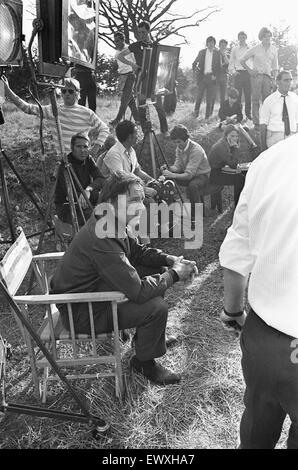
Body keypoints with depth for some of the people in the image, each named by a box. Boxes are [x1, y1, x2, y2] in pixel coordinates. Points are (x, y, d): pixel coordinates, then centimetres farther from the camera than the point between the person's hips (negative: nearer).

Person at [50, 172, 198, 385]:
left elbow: (138, 251, 10)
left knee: (159, 270, 6)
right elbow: (139, 291, -33)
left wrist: (173, 260, -5)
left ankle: (149, 335, 25)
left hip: (96, 289, 9)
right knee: (157, 307, -20)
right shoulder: (102, 239, -34)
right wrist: (174, 274, -18)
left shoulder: (113, 223, -5)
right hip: (81, 312, -9)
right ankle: (145, 362, 8)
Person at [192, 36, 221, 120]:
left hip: (211, 77, 0)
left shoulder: (217, 53, 9)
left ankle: (207, 115, 4)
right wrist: (194, 70, -6)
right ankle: (196, 111, 8)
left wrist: (215, 75, -7)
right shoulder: (202, 52, 11)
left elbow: (219, 66, 7)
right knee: (199, 95, -4)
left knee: (210, 97, 0)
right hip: (202, 76, 0)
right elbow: (195, 63, 14)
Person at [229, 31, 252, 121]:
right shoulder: (235, 49, 12)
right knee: (237, 94, -5)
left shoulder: (250, 49, 13)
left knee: (248, 94, -1)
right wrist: (233, 71, -5)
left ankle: (248, 113, 4)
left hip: (248, 73, 1)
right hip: (238, 73, -1)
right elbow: (231, 62, 10)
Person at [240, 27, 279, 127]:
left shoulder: (274, 49, 12)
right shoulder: (255, 49, 3)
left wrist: (273, 79, 5)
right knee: (256, 100, -5)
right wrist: (250, 70, 0)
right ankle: (256, 123, -2)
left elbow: (275, 66, 16)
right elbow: (242, 61, 9)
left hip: (267, 77, 3)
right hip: (256, 76, -3)